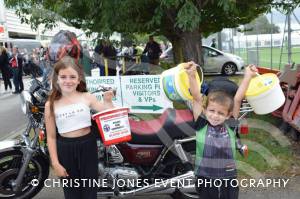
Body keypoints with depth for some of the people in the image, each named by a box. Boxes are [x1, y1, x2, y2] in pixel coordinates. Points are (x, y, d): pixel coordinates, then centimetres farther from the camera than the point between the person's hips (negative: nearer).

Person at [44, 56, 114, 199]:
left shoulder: (87, 97, -3)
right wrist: (55, 163, -3)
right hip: (65, 149, 0)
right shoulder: (51, 105, -4)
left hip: (87, 146, 0)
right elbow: (51, 136, -1)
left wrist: (108, 101, -17)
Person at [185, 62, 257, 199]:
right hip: (205, 180, -2)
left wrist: (248, 76, -8)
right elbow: (197, 98, -17)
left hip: (228, 179, 2)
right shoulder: (201, 124, -9)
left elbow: (238, 99, -6)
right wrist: (192, 76, -26)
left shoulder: (230, 125, -4)